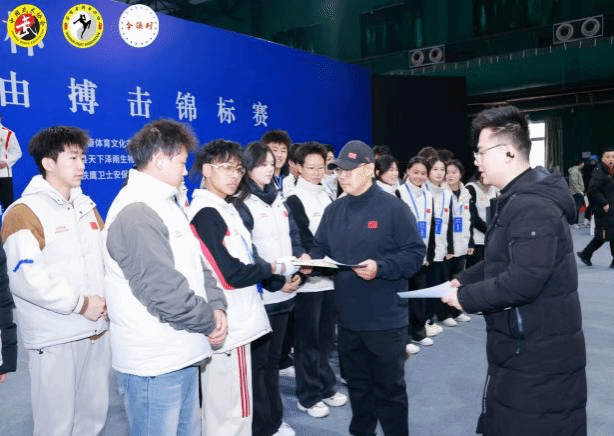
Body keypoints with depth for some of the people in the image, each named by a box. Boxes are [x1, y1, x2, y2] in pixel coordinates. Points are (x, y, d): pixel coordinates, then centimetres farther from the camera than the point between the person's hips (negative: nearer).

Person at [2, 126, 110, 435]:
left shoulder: (86, 206, 12)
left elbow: (106, 256, 15)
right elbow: (26, 279, -19)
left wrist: (110, 296, -1)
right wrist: (80, 303, -16)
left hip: (97, 329, 6)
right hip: (54, 339, -6)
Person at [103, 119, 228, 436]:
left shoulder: (168, 204, 13)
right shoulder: (135, 213, -20)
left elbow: (196, 262, 12)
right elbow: (163, 290, -25)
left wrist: (216, 306, -3)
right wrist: (209, 322, -12)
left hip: (182, 353, 10)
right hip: (155, 363, -10)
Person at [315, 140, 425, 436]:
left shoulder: (393, 208, -10)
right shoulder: (333, 211, 8)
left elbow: (415, 253, -12)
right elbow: (322, 250, 13)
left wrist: (380, 268, -25)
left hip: (385, 319, -5)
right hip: (347, 317, 5)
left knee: (389, 387, 11)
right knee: (357, 383, 21)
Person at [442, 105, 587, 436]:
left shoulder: (533, 206, -24)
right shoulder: (514, 200, 11)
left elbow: (523, 281, -32)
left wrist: (466, 297, -20)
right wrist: (463, 280, 6)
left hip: (539, 355, -10)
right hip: (520, 347, 10)